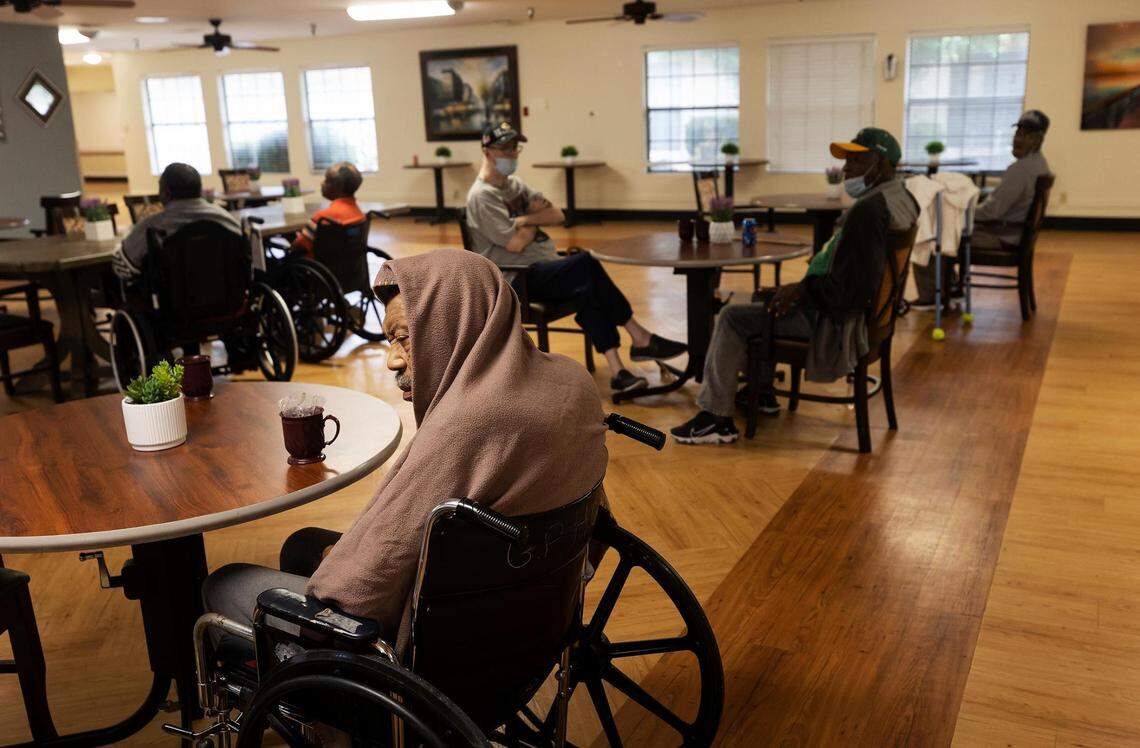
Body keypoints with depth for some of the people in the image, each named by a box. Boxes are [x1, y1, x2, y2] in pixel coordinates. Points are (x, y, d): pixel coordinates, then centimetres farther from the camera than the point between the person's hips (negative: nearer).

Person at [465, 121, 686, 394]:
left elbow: (557, 216, 10)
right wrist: (536, 220, 2)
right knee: (587, 264, -27)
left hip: (545, 269, 8)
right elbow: (516, 243, -17)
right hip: (518, 279, -8)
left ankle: (616, 369, -27)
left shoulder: (514, 185, 17)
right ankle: (641, 340, -20)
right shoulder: (482, 196, -9)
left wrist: (526, 219, -8)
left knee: (591, 290, -22)